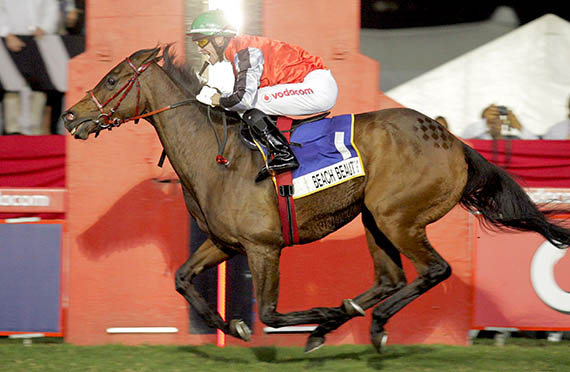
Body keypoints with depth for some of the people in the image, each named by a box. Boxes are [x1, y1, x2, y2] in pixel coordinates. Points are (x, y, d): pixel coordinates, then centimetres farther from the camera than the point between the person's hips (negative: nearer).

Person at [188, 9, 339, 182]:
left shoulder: (245, 51, -14)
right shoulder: (238, 51, 17)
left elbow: (245, 96, -24)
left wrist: (216, 99, -8)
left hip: (316, 87, -10)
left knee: (249, 108, -15)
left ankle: (284, 155, -17)